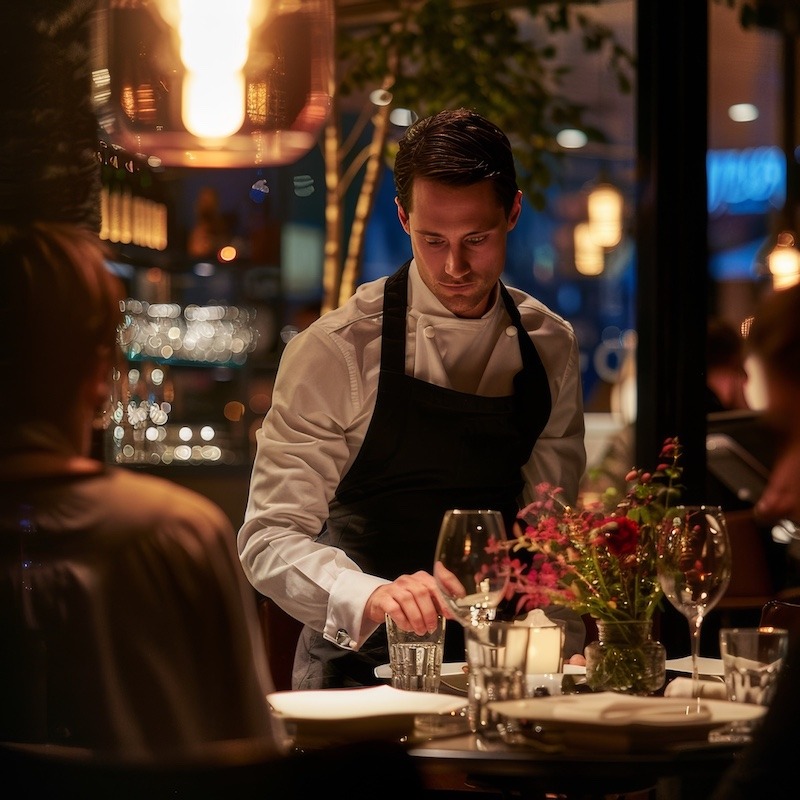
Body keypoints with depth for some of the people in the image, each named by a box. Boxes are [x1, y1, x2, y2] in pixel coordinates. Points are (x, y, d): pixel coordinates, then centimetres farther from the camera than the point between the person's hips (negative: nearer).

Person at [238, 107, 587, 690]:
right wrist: (371, 597, -31)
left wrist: (566, 647, -2)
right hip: (359, 659, -4)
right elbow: (269, 540, -13)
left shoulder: (551, 347, 6)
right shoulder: (335, 350, -9)